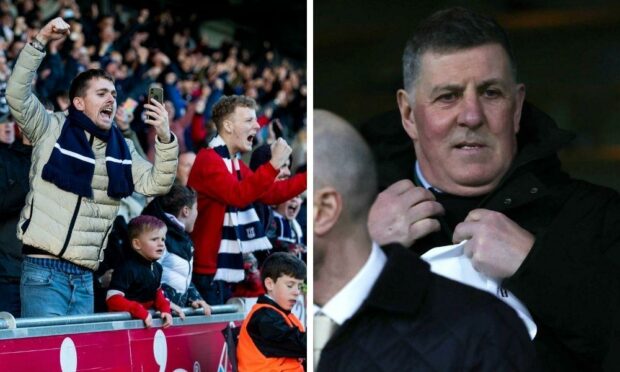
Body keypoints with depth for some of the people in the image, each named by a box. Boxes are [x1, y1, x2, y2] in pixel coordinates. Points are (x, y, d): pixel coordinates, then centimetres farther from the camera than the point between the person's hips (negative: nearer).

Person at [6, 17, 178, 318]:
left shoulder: (121, 148, 14)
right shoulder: (53, 129, -1)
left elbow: (157, 184, 9)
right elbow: (17, 96, -14)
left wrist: (165, 139, -8)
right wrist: (41, 41, -21)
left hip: (85, 276, 6)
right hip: (45, 269, -6)